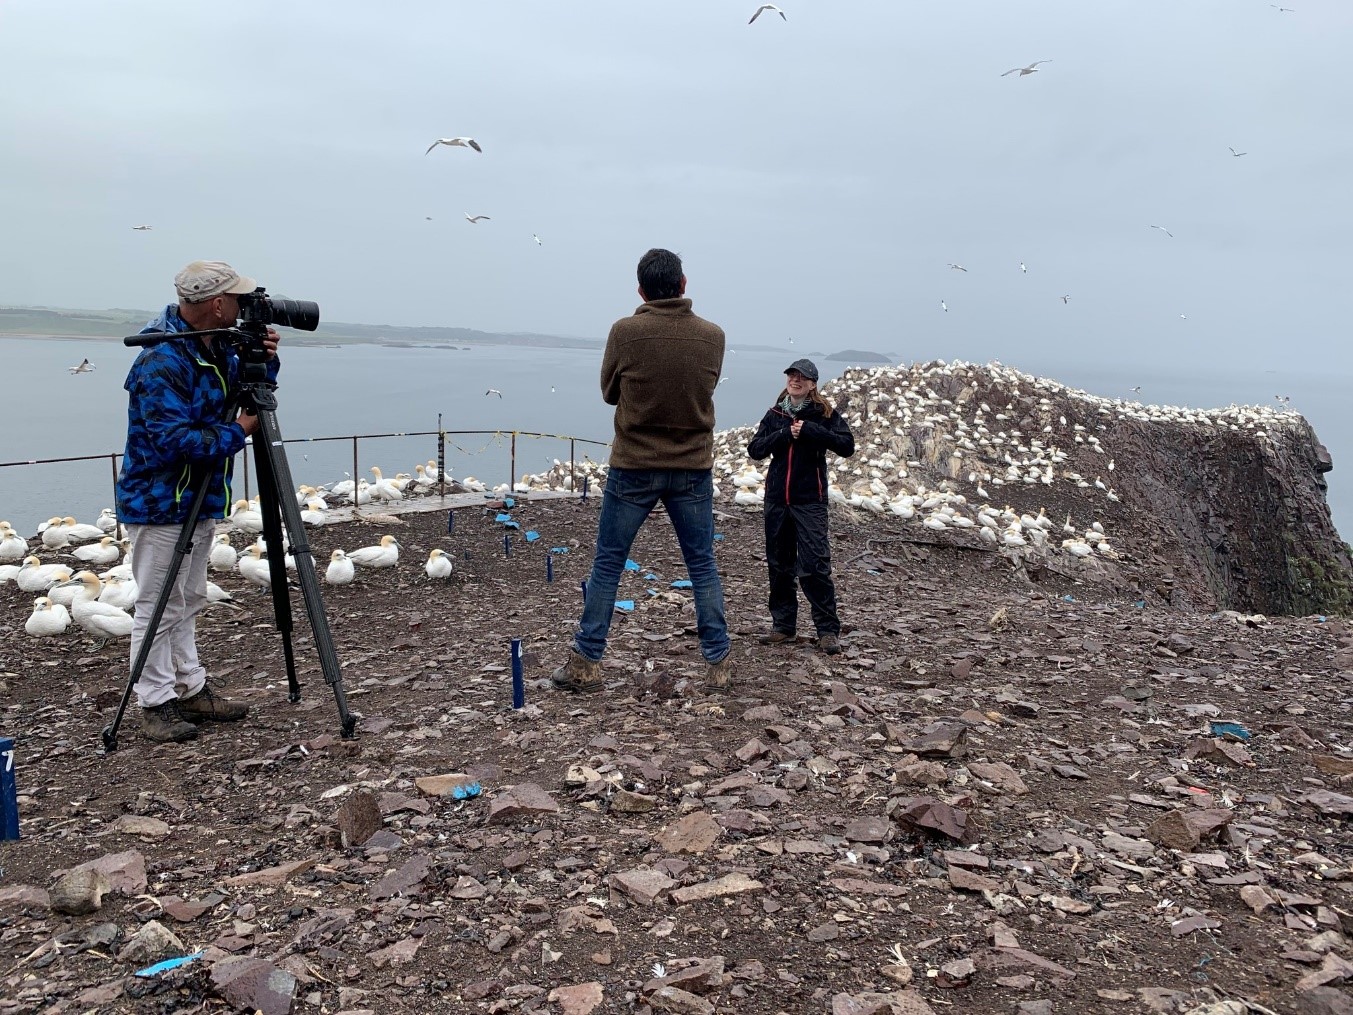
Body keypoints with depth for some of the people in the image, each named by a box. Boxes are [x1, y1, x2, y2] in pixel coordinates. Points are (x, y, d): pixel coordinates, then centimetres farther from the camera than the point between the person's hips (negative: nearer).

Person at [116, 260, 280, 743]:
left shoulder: (216, 346, 5)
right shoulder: (160, 362, -24)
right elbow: (174, 440, -29)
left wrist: (263, 361, -4)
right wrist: (237, 431, -20)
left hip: (200, 497, 10)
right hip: (160, 503, -9)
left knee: (188, 602, 17)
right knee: (159, 607, 0)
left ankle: (190, 688, 28)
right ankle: (155, 704, 11)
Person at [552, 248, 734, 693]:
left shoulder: (625, 332, -11)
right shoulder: (712, 336, -4)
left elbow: (608, 392, 2)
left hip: (633, 467, -2)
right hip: (693, 468, 2)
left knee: (607, 563, 9)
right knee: (703, 564, 12)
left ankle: (586, 663, 14)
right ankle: (718, 664, 15)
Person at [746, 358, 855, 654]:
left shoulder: (824, 414, -1)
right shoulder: (775, 415, 9)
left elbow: (847, 446, -13)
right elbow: (754, 450, 2)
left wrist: (810, 430, -19)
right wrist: (783, 434, -12)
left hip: (810, 500, -4)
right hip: (776, 499, 5)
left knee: (815, 565, -9)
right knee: (779, 565, 10)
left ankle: (828, 630, -1)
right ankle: (783, 626, 21)